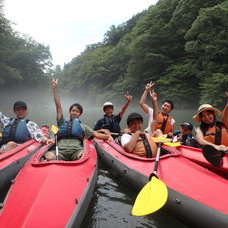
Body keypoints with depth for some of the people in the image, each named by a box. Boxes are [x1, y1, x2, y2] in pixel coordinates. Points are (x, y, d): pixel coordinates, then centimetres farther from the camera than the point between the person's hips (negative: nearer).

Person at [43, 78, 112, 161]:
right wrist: (55, 88, 11)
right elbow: (58, 106, 17)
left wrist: (107, 136, 3)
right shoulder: (62, 122, 25)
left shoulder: (83, 126, 27)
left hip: (76, 150, 1)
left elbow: (95, 134, 18)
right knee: (49, 156, -36)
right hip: (60, 150, 0)